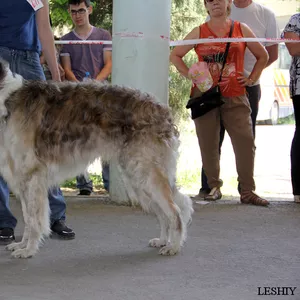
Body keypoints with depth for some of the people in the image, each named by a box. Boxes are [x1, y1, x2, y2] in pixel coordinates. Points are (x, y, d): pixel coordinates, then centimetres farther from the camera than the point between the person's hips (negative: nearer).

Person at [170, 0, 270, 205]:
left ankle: (247, 191, -3)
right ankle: (214, 187, 14)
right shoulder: (199, 32, 6)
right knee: (209, 144, 2)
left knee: (245, 142, -7)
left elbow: (263, 56, 17)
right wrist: (190, 75, 1)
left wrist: (252, 78, 7)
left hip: (235, 97, 0)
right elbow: (175, 55, 12)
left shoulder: (241, 29, 7)